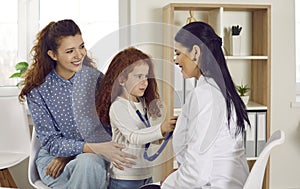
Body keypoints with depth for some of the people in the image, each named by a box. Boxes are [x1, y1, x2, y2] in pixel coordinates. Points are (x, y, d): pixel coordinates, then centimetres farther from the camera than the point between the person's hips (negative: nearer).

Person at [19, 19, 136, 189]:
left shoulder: (94, 76, -4)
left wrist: (70, 154, -14)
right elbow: (51, 142, -10)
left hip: (93, 156, 1)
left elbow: (108, 127, -2)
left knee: (88, 163, -36)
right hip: (53, 156, 0)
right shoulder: (37, 89, -8)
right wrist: (94, 148, -26)